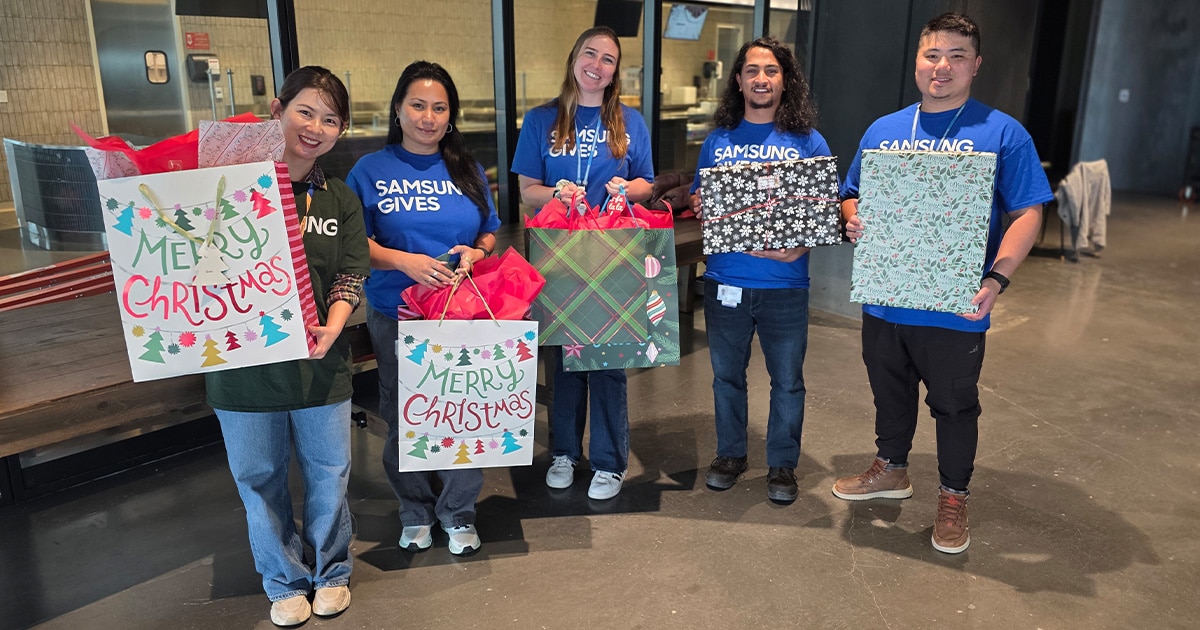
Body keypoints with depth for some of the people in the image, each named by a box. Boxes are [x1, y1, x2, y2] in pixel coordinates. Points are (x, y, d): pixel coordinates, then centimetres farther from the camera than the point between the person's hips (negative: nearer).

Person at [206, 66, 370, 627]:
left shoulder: (340, 202, 6)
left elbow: (350, 276, 0)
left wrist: (331, 328, -17)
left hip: (317, 364, 2)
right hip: (242, 360, -1)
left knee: (327, 473, 13)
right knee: (260, 479, 12)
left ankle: (330, 571, 37)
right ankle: (285, 581, 34)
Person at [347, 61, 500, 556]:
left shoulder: (468, 169, 10)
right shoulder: (371, 170, 2)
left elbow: (491, 233, 13)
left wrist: (476, 253, -9)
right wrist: (405, 262, -18)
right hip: (396, 314, -1)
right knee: (404, 417, 9)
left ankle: (459, 512, 24)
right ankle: (415, 512, 29)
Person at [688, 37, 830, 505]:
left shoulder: (809, 142, 0)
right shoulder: (718, 139, 7)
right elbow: (698, 198, 12)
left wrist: (802, 245, -19)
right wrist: (700, 207, -11)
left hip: (784, 283, -2)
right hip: (725, 281, 2)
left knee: (787, 380, 8)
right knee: (726, 374, 14)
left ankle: (783, 464, 27)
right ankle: (730, 453, 33)